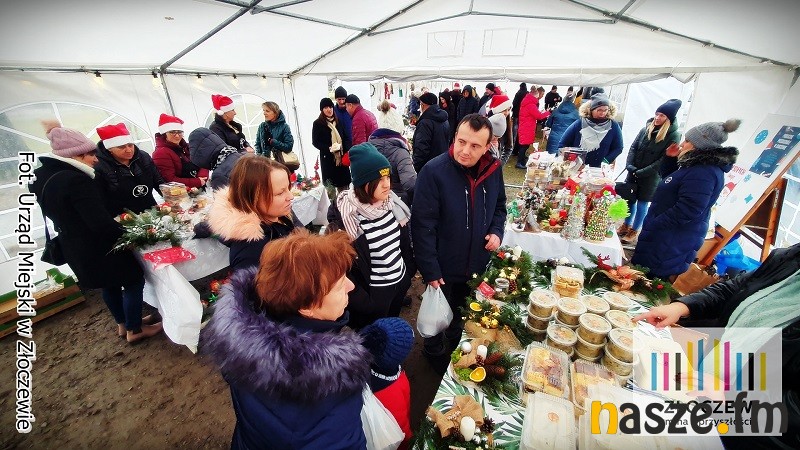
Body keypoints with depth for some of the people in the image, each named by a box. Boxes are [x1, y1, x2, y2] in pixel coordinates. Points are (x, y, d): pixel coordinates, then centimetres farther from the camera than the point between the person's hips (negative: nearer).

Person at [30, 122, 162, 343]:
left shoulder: (41, 175, 3)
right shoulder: (76, 180, -26)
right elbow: (101, 222, -28)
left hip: (74, 247, 9)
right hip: (97, 247, -9)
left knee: (110, 284, 23)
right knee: (133, 280, 6)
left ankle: (122, 324, 38)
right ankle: (134, 330, 18)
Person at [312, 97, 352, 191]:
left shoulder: (338, 121, 12)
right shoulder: (318, 123, -1)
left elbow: (345, 138, 13)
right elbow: (315, 142, -3)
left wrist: (346, 152, -4)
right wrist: (329, 148, -18)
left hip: (341, 157, 4)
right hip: (327, 158, -4)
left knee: (343, 185, 5)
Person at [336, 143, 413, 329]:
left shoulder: (391, 202, -6)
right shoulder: (347, 213, -24)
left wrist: (410, 270, 9)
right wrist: (360, 301, -16)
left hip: (401, 281, 6)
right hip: (373, 292, -5)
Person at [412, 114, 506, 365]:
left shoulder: (493, 169, -7)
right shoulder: (434, 171, -25)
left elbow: (500, 205, 11)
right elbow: (423, 225, -23)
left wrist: (497, 231, -8)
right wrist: (430, 270, -21)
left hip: (478, 264, 5)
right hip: (444, 267, -5)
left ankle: (455, 340, 61)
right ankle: (435, 351, 52)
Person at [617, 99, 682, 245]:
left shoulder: (673, 136, -10)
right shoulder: (647, 128, 3)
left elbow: (664, 161, -14)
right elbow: (633, 147, 4)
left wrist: (641, 172, -17)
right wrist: (630, 166, -9)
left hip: (651, 177, -4)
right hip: (633, 173, 4)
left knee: (642, 204, 6)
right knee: (630, 200, 13)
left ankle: (634, 231, 18)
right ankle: (626, 225, 30)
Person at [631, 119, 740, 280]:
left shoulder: (704, 173, -23)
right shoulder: (698, 165, 10)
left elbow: (684, 212, -28)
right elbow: (668, 183, 23)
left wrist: (651, 226, -20)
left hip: (671, 241, -10)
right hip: (670, 235, 10)